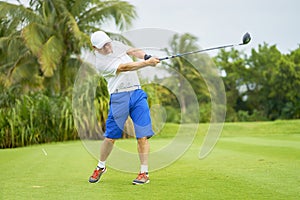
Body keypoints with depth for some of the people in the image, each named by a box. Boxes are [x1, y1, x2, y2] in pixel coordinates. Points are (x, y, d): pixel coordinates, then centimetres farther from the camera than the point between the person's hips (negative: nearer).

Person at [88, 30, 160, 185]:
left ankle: (144, 173, 2)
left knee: (142, 136, -5)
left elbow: (133, 51, 8)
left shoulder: (115, 45, 13)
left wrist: (146, 56, -13)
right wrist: (146, 63, -26)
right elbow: (125, 67, -19)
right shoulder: (101, 63, -10)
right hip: (119, 98, -4)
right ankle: (100, 167, 26)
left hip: (137, 93, 4)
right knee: (110, 137, 2)